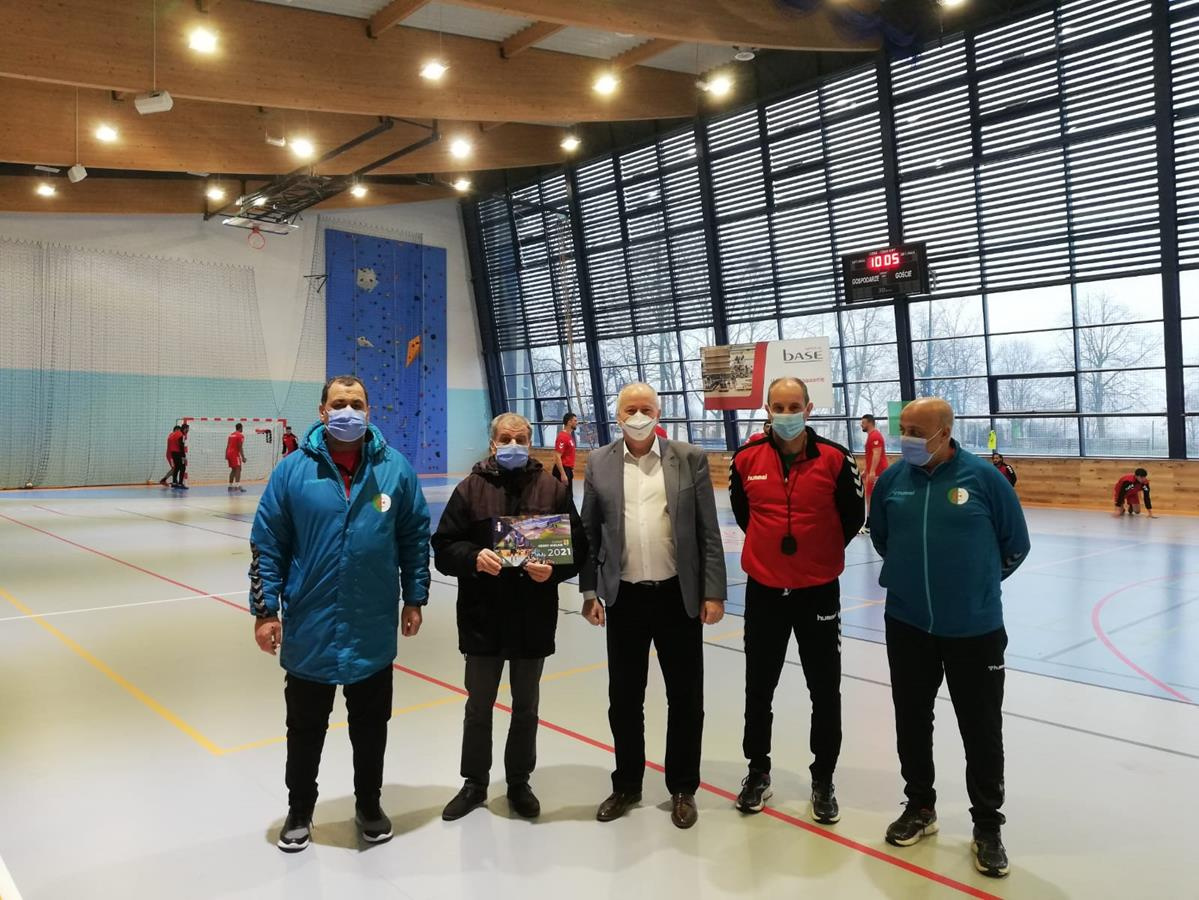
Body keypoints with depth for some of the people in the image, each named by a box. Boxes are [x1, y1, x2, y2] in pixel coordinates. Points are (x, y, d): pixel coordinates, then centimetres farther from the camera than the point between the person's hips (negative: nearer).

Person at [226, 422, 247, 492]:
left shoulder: (231, 435, 17)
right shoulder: (240, 435, -7)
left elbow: (227, 446, 17)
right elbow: (240, 447, -15)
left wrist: (226, 455, 22)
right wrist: (243, 457, -16)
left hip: (229, 453, 8)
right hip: (235, 453, -8)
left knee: (233, 470, 17)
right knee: (238, 469, -13)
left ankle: (230, 486, 18)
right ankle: (237, 485, -27)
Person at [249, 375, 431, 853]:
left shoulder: (396, 468, -5)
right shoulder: (293, 470, -7)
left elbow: (415, 537, 3)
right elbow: (267, 544, -3)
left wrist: (415, 597, 3)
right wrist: (265, 609, -6)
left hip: (374, 631, 1)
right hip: (308, 630, 0)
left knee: (371, 725, 18)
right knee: (305, 728, 17)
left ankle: (369, 805, 39)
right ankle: (299, 811, 38)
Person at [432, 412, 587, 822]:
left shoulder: (554, 489, 0)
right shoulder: (471, 489, -1)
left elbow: (578, 547, 0)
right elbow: (443, 548, -3)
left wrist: (554, 569, -19)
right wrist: (474, 558, -22)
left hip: (534, 618, 1)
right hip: (482, 616, 0)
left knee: (526, 707, 16)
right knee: (478, 705, 14)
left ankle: (519, 782, 34)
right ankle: (475, 783, 32)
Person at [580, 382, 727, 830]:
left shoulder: (690, 458, -3)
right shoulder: (599, 463, 2)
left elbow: (708, 532, -2)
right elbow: (589, 533, 6)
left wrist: (713, 592, -5)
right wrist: (590, 592, 3)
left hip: (678, 596, -1)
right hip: (624, 598, 1)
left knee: (685, 697, 9)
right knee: (623, 698, 12)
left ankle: (682, 788, 28)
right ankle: (626, 785, 31)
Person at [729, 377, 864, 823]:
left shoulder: (835, 458, -11)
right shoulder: (747, 458, -6)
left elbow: (853, 515, 1)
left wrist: (821, 552, 7)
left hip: (818, 590, -1)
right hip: (763, 590, 2)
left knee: (825, 690, 10)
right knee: (759, 688, 13)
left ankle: (823, 778, 29)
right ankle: (758, 771, 32)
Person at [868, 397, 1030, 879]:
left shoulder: (983, 477, -12)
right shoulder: (892, 478, -3)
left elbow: (1015, 544, 1)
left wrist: (978, 583, 11)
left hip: (975, 628, -2)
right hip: (907, 624, 3)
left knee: (982, 729, 8)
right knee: (912, 720, 14)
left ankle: (987, 827, 25)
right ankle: (920, 806, 34)